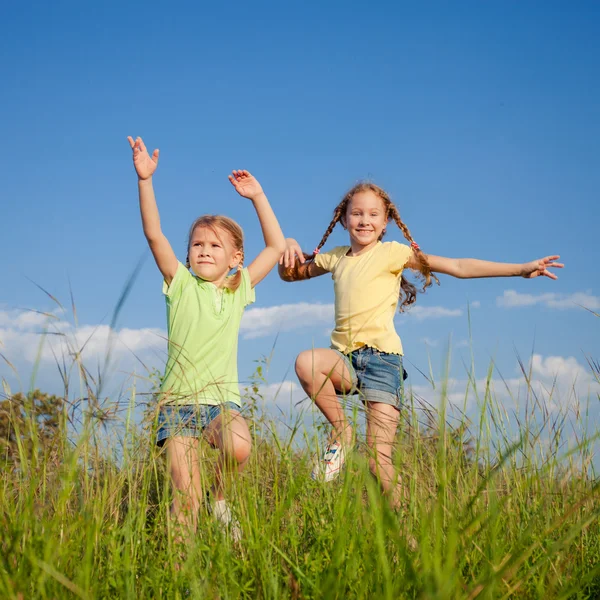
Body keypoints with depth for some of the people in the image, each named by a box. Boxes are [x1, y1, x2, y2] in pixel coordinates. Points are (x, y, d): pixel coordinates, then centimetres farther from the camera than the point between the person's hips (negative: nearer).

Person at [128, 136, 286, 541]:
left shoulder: (239, 290, 12)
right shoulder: (181, 284, 6)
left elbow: (277, 247, 15)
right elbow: (154, 234, -6)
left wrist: (257, 196, 12)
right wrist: (145, 180, -15)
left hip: (222, 399, 1)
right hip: (178, 401, -1)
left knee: (239, 448, -31)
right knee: (186, 497, -14)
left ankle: (220, 496, -1)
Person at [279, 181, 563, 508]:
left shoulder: (391, 252, 4)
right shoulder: (335, 258, 18)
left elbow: (458, 266, -1)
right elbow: (290, 273, 33)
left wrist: (521, 269, -8)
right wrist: (290, 247, 10)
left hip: (380, 356, -4)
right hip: (345, 357, 4)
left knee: (379, 460, -14)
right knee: (306, 362, -31)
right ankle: (341, 431, -10)